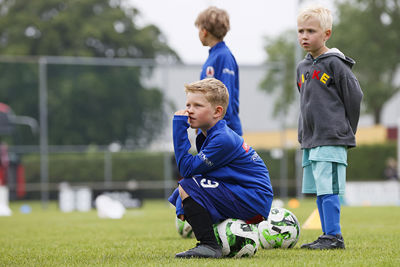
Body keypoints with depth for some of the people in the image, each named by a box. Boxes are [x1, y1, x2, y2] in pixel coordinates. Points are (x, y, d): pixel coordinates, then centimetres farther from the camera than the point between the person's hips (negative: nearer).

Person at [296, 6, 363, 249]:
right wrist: (305, 133, 18)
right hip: (310, 140, 8)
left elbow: (354, 96, -5)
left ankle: (334, 236, -8)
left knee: (328, 190, -11)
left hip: (331, 141, -8)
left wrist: (346, 131, 0)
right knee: (318, 191, 9)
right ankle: (328, 236, 14)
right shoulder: (303, 68, 14)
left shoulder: (335, 63, -8)